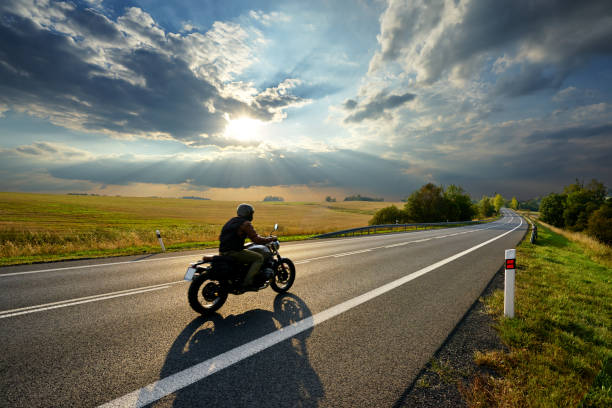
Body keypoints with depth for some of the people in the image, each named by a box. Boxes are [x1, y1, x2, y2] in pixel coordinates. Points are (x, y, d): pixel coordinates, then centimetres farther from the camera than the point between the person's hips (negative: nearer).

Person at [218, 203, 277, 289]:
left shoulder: (232, 221, 18)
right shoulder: (246, 223, -9)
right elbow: (257, 240, -15)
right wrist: (271, 238, 0)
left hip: (223, 251, 9)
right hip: (233, 252, -9)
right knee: (259, 258, -6)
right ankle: (247, 282, -13)